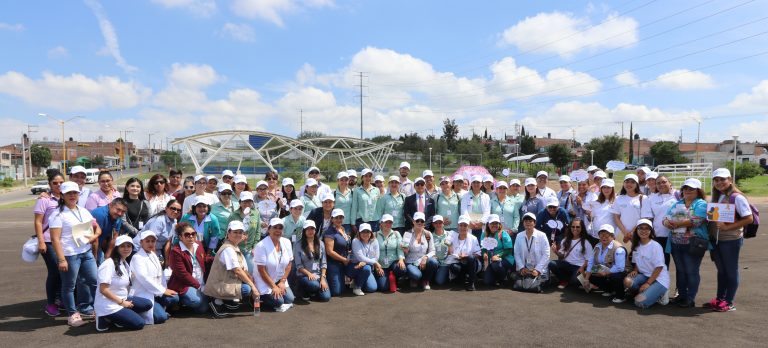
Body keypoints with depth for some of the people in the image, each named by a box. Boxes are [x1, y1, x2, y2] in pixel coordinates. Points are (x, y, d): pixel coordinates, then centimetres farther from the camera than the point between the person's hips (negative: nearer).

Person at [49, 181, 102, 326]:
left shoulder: (84, 211, 12)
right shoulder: (58, 214, -9)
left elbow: (97, 228, 19)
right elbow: (55, 239, -14)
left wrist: (94, 236, -5)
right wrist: (61, 259, -18)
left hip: (87, 252, 7)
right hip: (69, 255, -7)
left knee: (94, 281, 12)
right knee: (69, 286, 6)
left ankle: (85, 309, 29)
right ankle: (72, 314, 20)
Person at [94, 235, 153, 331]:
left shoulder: (125, 263, 11)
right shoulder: (109, 264, -17)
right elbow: (103, 289, -21)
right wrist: (122, 302, -17)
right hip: (108, 306, -8)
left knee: (148, 304, -5)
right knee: (139, 324, -11)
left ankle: (118, 317, 1)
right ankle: (107, 319, 0)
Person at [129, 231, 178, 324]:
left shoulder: (154, 256, 14)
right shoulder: (137, 257, -10)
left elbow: (160, 275, 9)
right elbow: (144, 278, -20)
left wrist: (165, 289, -7)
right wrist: (163, 291, -19)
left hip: (156, 293, 7)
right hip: (143, 294, -7)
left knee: (174, 298, -17)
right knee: (161, 317, -20)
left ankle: (157, 308, 6)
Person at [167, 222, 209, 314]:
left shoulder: (198, 245, 8)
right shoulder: (176, 251, -15)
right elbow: (182, 274, -17)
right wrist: (198, 285, -14)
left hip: (201, 284, 7)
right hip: (184, 285, -7)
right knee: (197, 300, -30)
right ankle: (179, 301, -2)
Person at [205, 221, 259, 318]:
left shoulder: (235, 248, 12)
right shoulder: (228, 249, -18)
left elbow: (243, 270, 10)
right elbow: (237, 270, -21)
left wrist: (251, 280, -4)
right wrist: (252, 286, -18)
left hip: (227, 282, 10)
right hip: (219, 286, -10)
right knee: (247, 289, -25)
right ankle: (218, 302, -9)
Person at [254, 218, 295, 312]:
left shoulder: (287, 243, -2)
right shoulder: (261, 246, -19)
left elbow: (289, 264, 3)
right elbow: (261, 270, -18)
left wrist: (282, 282, -5)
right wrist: (273, 286, -16)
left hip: (280, 280, 5)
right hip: (264, 282, -5)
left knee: (290, 299, -10)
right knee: (278, 301, -18)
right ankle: (261, 297, 9)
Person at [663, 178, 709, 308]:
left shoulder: (701, 204, -3)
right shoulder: (677, 204, 17)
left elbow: (697, 221, -19)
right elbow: (667, 218, 10)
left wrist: (677, 223, -15)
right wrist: (666, 222, -14)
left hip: (693, 244, -6)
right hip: (676, 244, 6)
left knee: (692, 272, 1)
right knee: (680, 270, 13)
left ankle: (690, 298, 9)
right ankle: (681, 295, 23)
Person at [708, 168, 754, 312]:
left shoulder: (737, 197, -13)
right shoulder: (715, 198, 9)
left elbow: (749, 219, -17)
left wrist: (727, 227, -22)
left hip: (731, 240, -7)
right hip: (716, 239, 7)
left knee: (731, 271, 5)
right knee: (721, 270, 16)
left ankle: (729, 302, 14)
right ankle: (719, 299, 26)